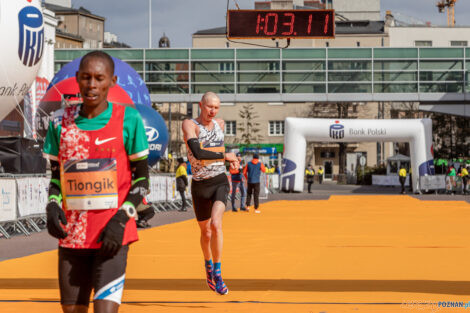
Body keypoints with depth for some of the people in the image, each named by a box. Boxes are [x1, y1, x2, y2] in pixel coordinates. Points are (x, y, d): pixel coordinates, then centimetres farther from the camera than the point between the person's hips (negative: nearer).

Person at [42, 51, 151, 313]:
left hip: (112, 235, -4)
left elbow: (141, 178, 0)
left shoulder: (128, 119, -4)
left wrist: (121, 219, -12)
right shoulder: (61, 122, 7)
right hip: (72, 233, 4)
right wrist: (53, 205, -4)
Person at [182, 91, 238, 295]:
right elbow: (197, 153, -28)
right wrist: (225, 156, -21)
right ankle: (208, 266, 43)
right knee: (205, 232, 13)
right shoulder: (190, 125, -13)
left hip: (220, 182, 2)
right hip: (200, 185, -1)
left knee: (216, 224, -23)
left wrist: (231, 161, 12)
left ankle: (217, 272, -15)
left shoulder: (220, 124, 6)